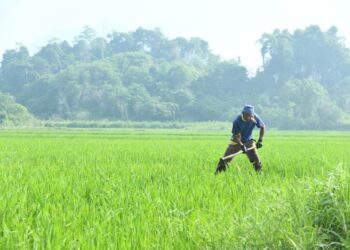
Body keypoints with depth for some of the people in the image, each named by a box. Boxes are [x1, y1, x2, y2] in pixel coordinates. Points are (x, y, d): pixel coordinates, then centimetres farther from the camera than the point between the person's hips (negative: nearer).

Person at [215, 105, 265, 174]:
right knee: (225, 160, -6)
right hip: (236, 141, -2)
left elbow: (262, 127, -1)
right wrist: (242, 146, -38)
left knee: (256, 160, -8)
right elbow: (235, 136, -25)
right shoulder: (237, 121, -29)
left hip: (249, 141, 2)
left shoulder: (255, 118, -20)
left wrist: (260, 140, -6)